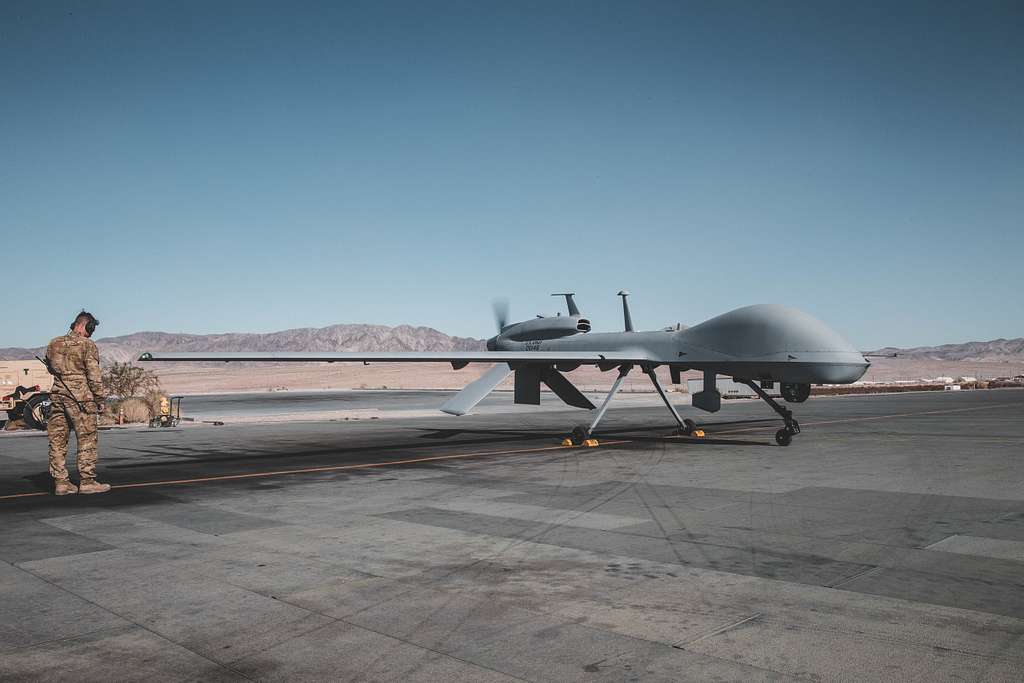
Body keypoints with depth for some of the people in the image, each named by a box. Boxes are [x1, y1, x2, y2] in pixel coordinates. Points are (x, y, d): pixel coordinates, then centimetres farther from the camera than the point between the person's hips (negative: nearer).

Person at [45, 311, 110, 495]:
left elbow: (50, 368, 23)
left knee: (57, 440, 8)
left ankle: (60, 482, 11)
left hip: (57, 395, 6)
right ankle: (87, 481, 0)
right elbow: (94, 375, -10)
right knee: (87, 440, 0)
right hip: (80, 397, -6)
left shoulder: (54, 344, 11)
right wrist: (100, 399, -5)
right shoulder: (88, 345, -8)